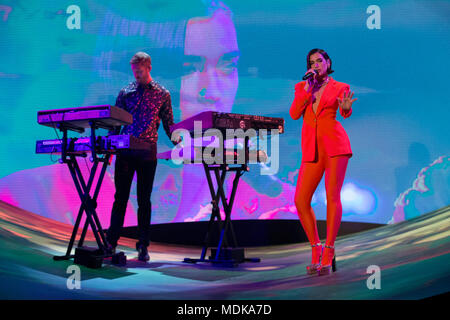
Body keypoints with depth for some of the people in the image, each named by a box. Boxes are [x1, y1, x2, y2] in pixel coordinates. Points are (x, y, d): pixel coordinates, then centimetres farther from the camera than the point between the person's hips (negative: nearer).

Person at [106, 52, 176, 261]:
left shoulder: (162, 94, 6)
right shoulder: (125, 92, 9)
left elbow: (168, 124, 6)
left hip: (148, 153, -1)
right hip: (125, 151, 1)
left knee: (144, 199, 4)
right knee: (120, 197, 2)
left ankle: (143, 246, 10)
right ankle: (111, 242, 8)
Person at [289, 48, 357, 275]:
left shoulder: (340, 88, 11)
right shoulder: (302, 87, 18)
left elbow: (345, 112, -3)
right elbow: (294, 114, 4)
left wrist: (346, 107, -26)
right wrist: (307, 88, -3)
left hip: (334, 144, -3)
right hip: (311, 148, 3)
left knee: (332, 196, -12)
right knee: (300, 201, -5)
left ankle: (328, 253, -7)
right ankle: (315, 249, 11)